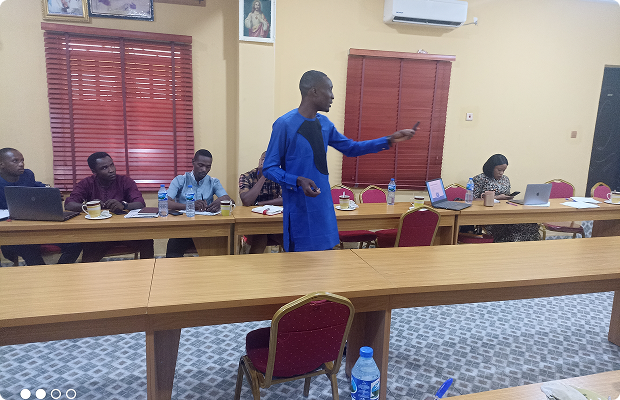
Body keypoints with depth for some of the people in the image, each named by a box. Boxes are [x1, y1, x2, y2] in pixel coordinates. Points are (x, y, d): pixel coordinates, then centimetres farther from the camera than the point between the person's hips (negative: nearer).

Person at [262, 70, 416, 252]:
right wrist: (298, 181, -24)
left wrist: (389, 140, 13)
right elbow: (269, 168, -9)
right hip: (300, 210, -7)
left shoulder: (325, 123, 10)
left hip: (323, 206, 7)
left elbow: (351, 148, 20)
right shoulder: (284, 124, -12)